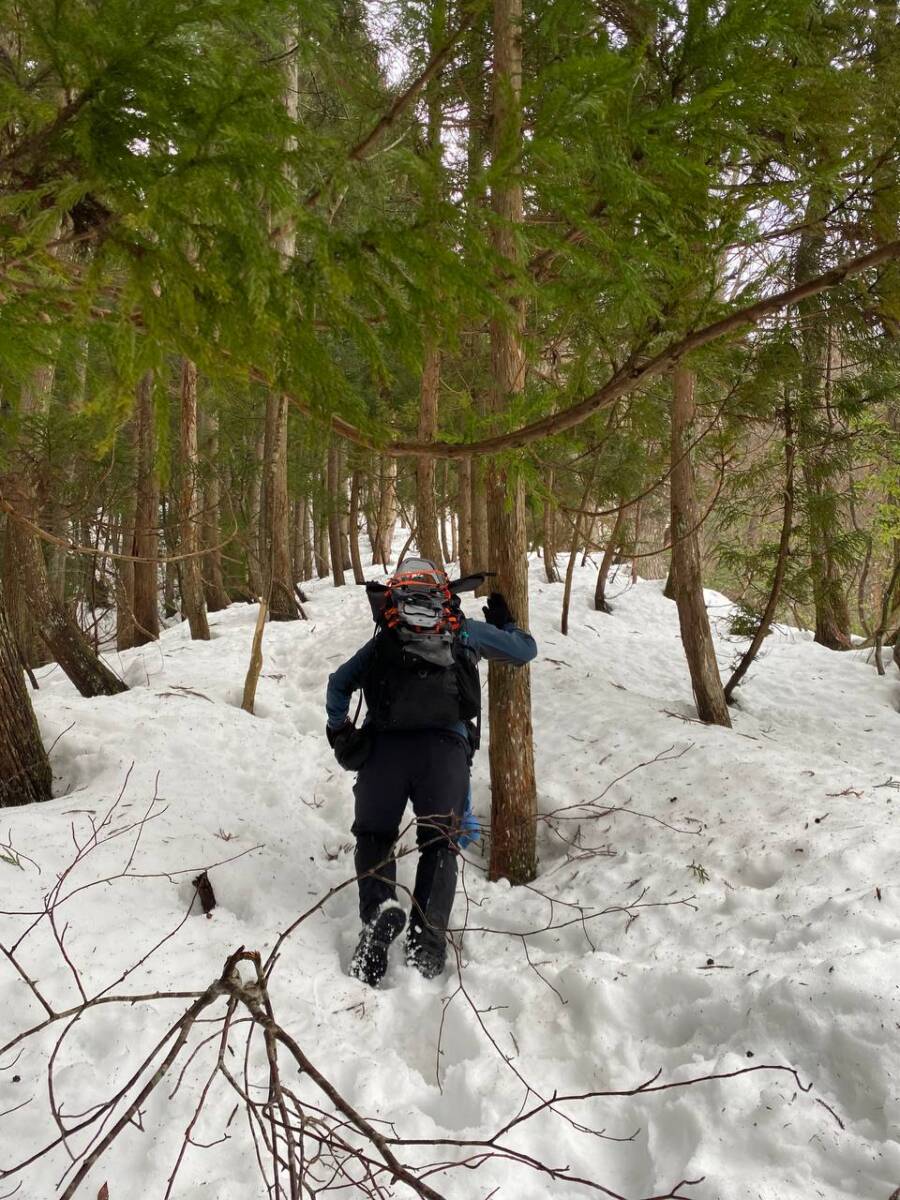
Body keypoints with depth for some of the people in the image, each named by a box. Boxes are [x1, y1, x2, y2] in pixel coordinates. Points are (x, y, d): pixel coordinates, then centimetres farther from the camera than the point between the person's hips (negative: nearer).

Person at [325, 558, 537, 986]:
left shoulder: (383, 640, 27)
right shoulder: (466, 632, 24)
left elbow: (340, 682, 26)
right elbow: (524, 650, 33)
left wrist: (338, 729, 38)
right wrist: (504, 622, 51)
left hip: (385, 744, 1)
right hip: (446, 745, 0)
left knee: (374, 835, 15)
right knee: (438, 843, 7)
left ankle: (379, 908, -10)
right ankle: (427, 937, -9)